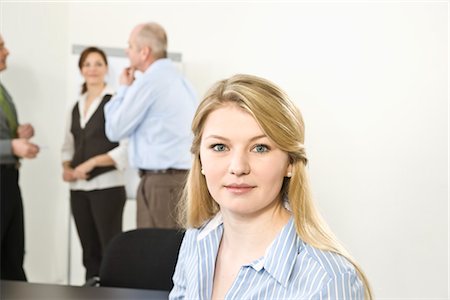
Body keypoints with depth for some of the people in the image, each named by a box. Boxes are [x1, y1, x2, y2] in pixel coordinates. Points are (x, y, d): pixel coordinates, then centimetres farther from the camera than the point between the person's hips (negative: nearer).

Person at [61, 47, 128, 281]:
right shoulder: (76, 107, 16)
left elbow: (127, 146, -13)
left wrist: (92, 162, -15)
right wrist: (66, 168, 1)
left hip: (107, 187, -6)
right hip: (79, 189, 6)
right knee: (89, 250, 10)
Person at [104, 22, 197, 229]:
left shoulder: (149, 81, -11)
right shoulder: (180, 79, 15)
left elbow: (115, 130, -4)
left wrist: (124, 88, 6)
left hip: (162, 182, -9)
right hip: (186, 177, 9)